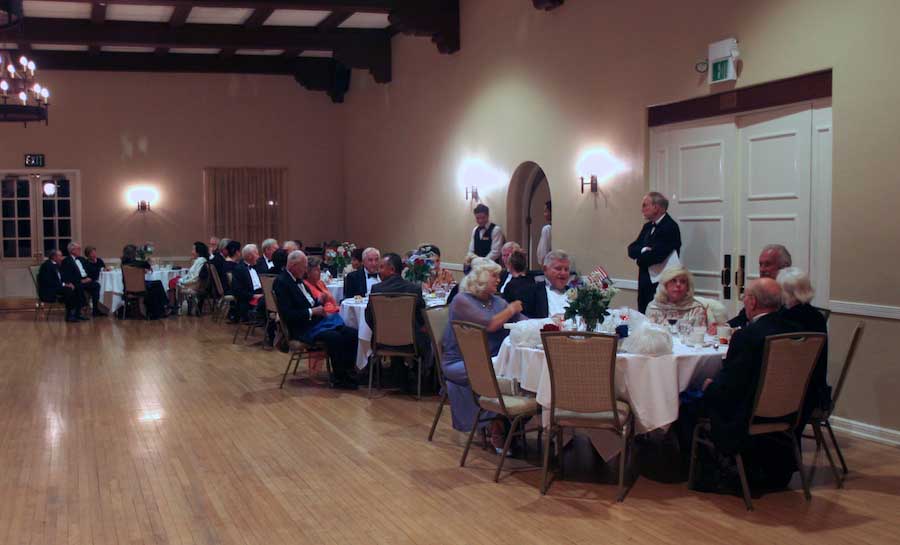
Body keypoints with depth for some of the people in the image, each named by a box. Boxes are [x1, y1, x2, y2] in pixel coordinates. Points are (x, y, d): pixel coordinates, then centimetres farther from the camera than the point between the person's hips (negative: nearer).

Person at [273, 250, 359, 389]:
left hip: (316, 320, 9)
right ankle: (339, 378, -15)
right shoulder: (281, 282, -12)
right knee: (335, 337, -31)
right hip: (302, 328, -9)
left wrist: (318, 301, 7)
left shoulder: (298, 279, 15)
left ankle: (347, 371, -1)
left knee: (353, 334, -10)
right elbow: (287, 315, -19)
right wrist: (312, 312, -18)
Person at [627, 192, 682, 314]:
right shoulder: (648, 226, 15)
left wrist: (639, 258, -2)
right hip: (645, 284, 8)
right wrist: (643, 250, -13)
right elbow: (631, 249, 9)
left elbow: (655, 255, -21)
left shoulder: (670, 227, -13)